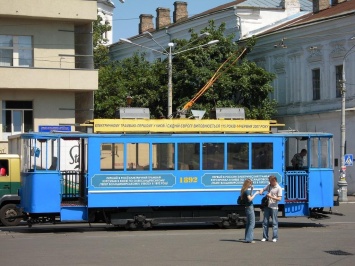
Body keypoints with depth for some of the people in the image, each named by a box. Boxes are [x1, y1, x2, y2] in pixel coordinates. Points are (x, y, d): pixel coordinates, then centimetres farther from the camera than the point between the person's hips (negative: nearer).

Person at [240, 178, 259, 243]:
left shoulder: (244, 190, 13)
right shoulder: (247, 191, -15)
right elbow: (250, 199, -20)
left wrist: (251, 190, 14)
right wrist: (255, 194, -15)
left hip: (247, 208, 10)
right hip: (250, 207, -10)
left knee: (248, 223, 14)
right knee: (252, 223, -7)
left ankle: (247, 238, 17)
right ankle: (249, 239, -11)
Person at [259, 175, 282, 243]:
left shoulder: (278, 188, -9)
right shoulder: (269, 186, 9)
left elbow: (279, 198, -13)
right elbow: (263, 189, 24)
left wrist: (271, 197, -20)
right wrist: (261, 191, 1)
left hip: (274, 207, -6)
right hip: (267, 206, 6)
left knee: (274, 222, -2)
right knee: (265, 222, 6)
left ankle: (275, 237, 1)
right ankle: (265, 237, 12)